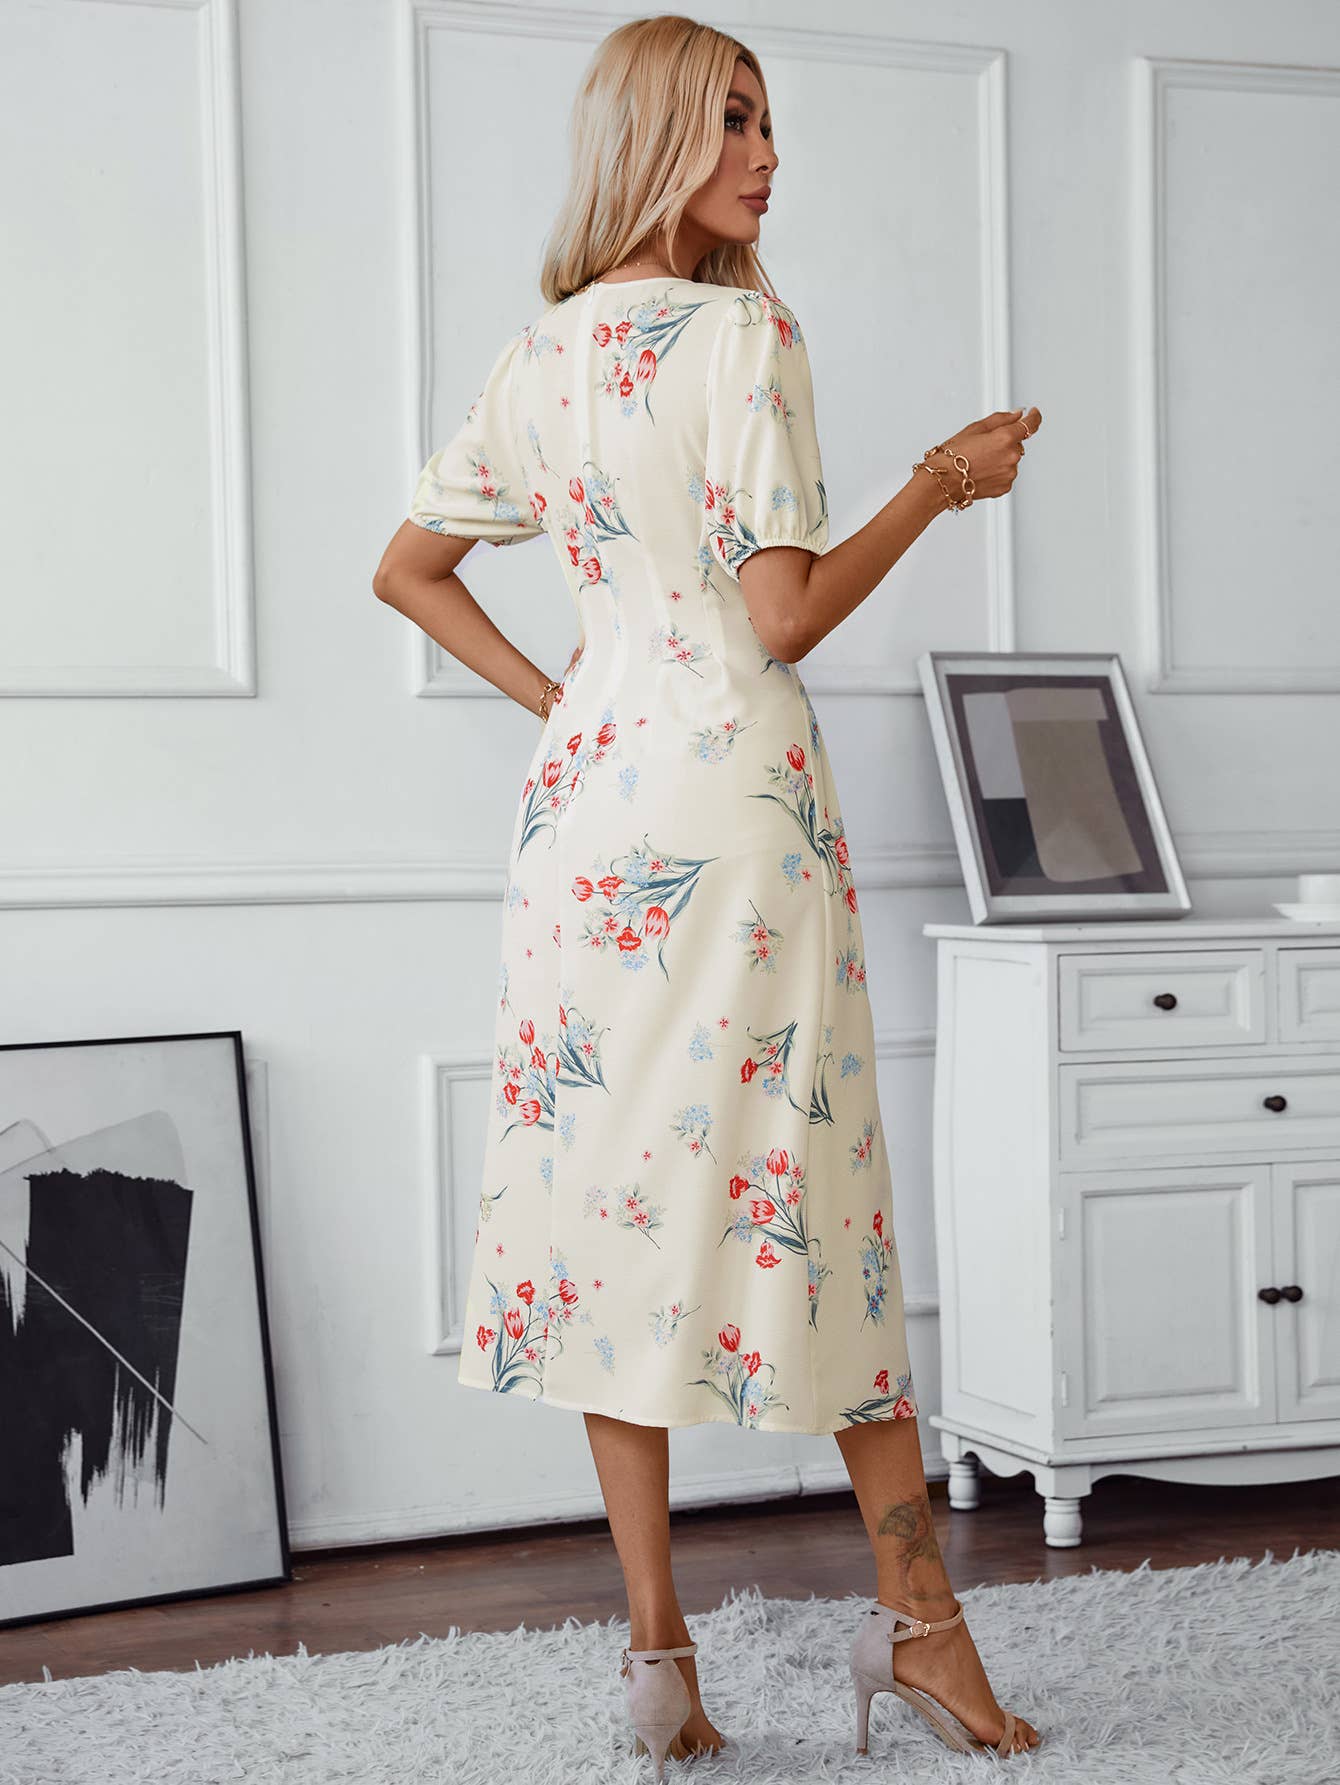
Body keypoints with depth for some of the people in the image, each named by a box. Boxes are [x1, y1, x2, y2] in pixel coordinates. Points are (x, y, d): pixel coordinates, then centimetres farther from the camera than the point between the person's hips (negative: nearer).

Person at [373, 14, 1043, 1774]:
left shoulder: (535, 356, 12)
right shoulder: (742, 330, -9)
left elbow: (406, 570, 20)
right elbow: (784, 617, -13)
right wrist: (940, 484, -2)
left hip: (587, 797, 6)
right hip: (732, 791, -6)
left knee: (609, 1184, 5)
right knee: (802, 1192, 2)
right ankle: (917, 1613, 15)